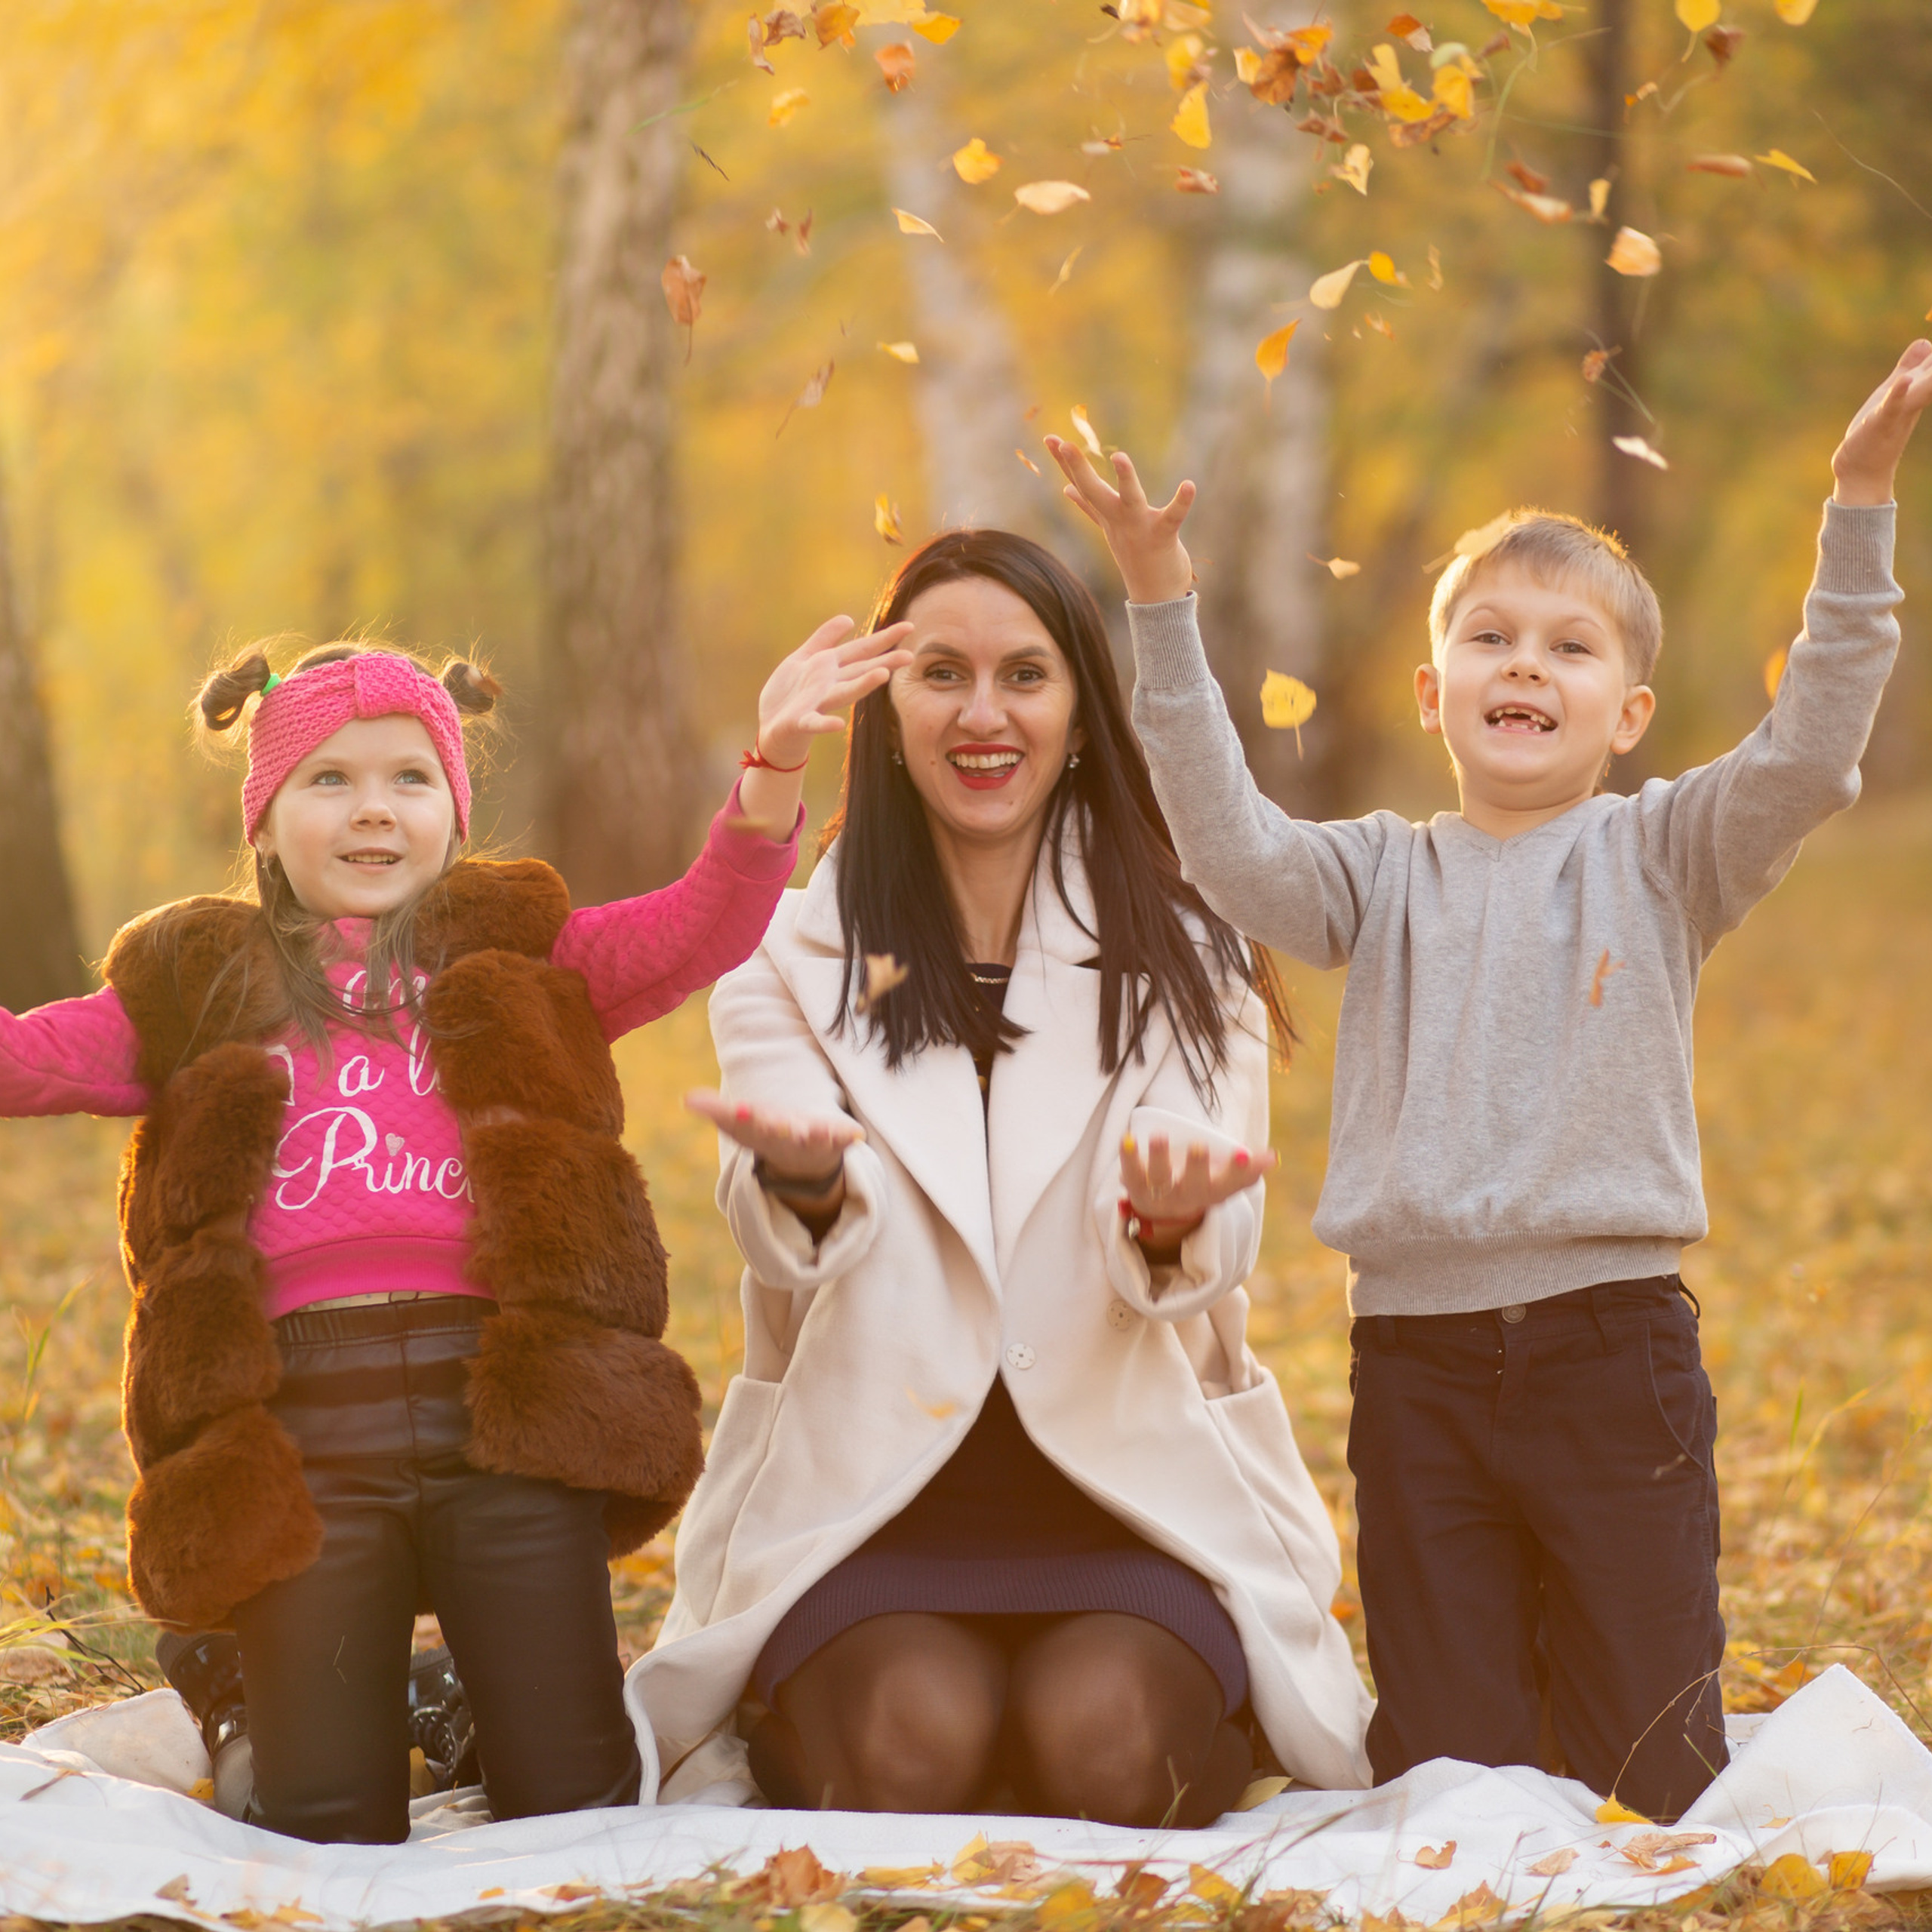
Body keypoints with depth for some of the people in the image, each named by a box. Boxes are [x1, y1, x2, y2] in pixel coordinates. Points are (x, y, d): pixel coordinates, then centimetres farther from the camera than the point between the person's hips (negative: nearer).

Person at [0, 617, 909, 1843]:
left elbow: (703, 927, 4)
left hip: (507, 1410, 0)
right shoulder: (198, 994, 19)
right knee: (327, 1830, 1)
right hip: (297, 1427, 0)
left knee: (574, 1810, 2)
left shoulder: (522, 961, 17)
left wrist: (774, 764, -12)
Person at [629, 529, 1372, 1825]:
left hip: (1138, 1488, 1)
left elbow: (1213, 1260, -6)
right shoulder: (788, 954, 8)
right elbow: (782, 1242, -9)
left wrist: (1172, 1222, -33)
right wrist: (803, 1182, -36)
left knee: (1101, 1741, -29)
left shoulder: (1182, 957, 10)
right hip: (863, 1490, 0)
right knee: (913, 1741, -30)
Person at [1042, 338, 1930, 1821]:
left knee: (1653, 1776, 4)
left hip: (1614, 1347, -1)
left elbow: (1808, 758, -11)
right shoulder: (1388, 876, 9)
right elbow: (1235, 853, -8)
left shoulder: (1660, 855, 4)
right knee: (1446, 1774, 6)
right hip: (1420, 1353, 2)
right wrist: (1163, 612, -13)